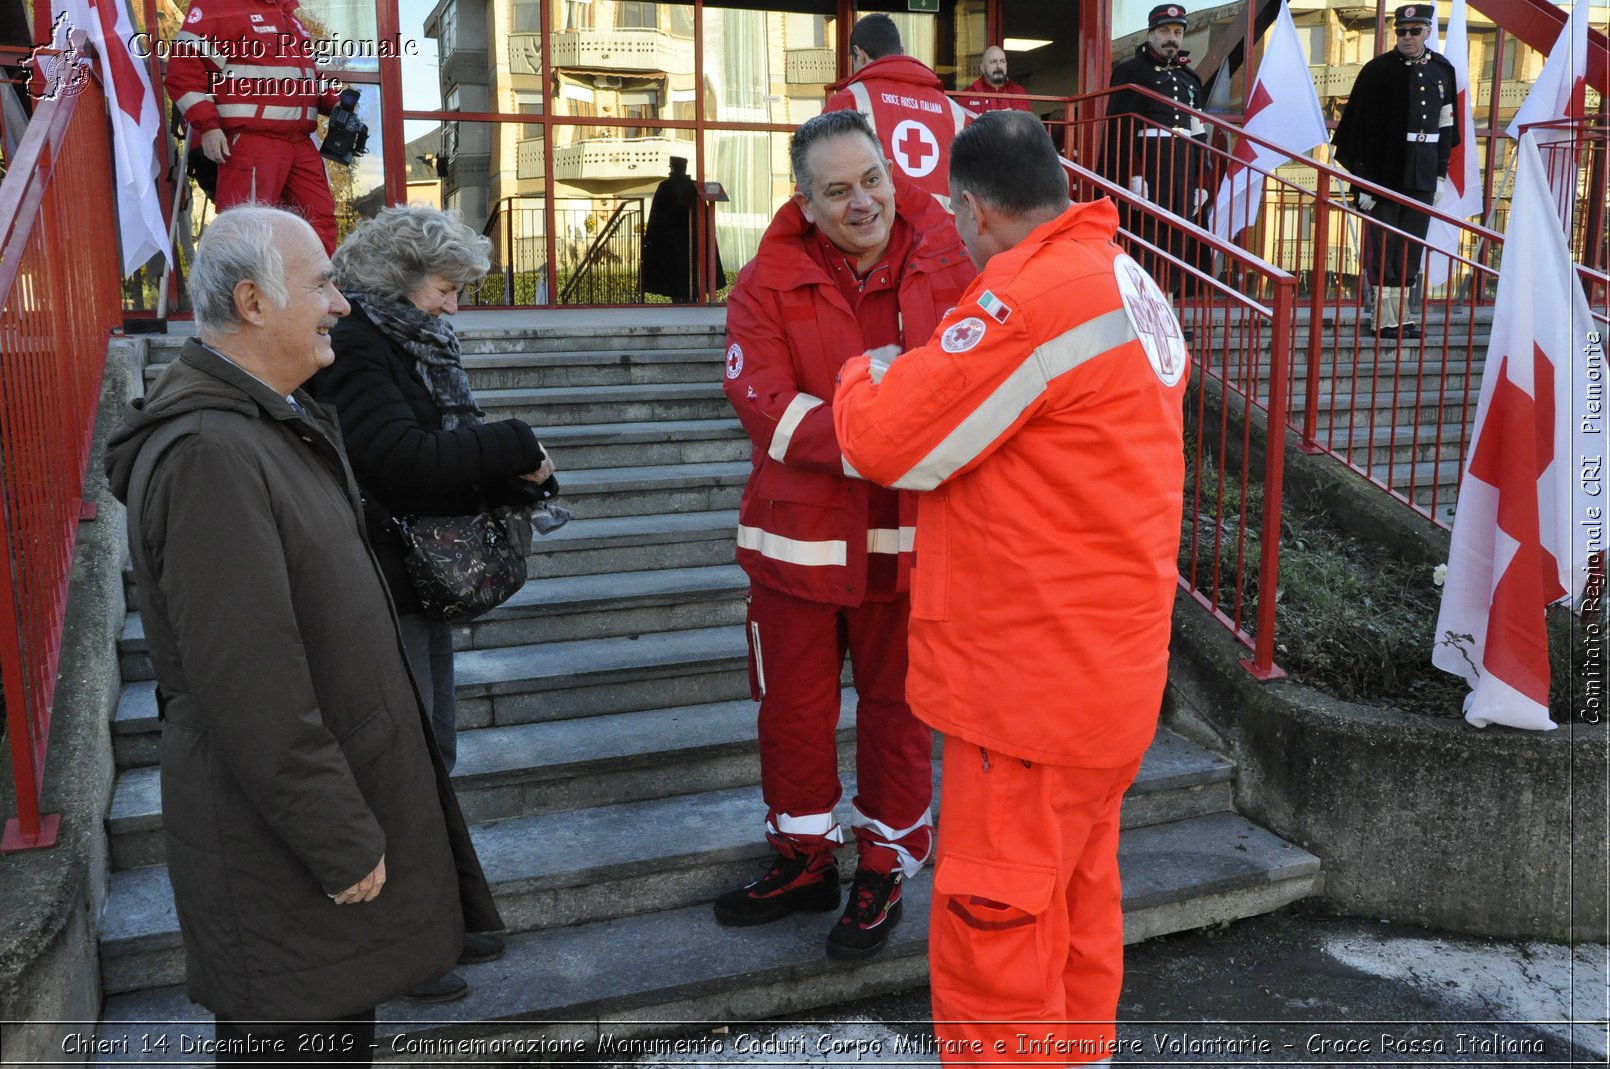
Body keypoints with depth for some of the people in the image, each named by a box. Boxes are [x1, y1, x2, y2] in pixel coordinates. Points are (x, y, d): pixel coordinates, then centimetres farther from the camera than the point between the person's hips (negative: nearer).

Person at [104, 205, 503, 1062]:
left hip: (350, 767, 9)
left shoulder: (278, 417, 8)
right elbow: (249, 687, -28)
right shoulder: (208, 455, -26)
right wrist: (341, 843, -21)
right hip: (277, 827, -9)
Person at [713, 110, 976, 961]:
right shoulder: (769, 282, -6)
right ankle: (804, 859, 37)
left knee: (897, 701, 13)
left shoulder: (947, 260, -4)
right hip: (801, 530, 1)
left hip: (908, 531, 0)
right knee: (792, 704, 14)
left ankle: (885, 865, 34)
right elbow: (764, 403, -17)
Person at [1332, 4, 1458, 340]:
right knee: (1382, 245, -1)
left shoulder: (1443, 70, 9)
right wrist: (1363, 180, -12)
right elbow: (1362, 126, -8)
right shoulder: (1378, 70, -5)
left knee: (1413, 244, 8)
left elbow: (1445, 126, 14)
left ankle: (1402, 311, 17)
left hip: (1423, 176, 4)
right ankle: (1384, 317, 6)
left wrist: (1441, 174, 11)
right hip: (1384, 172, -4)